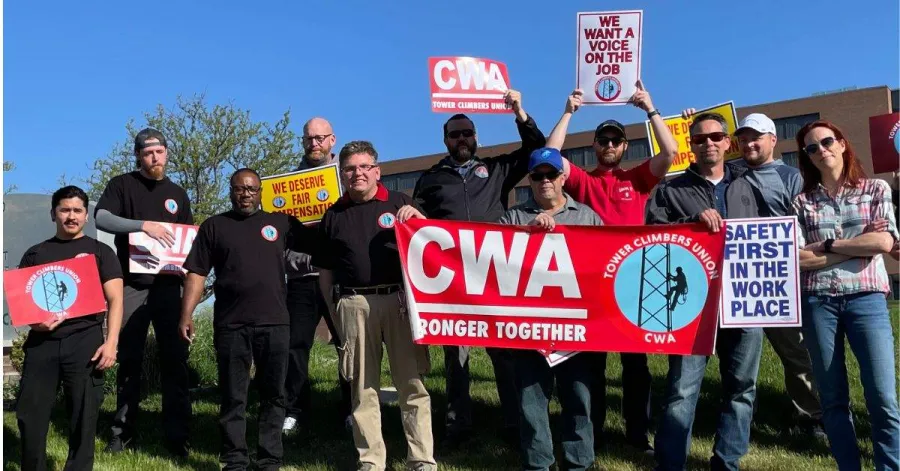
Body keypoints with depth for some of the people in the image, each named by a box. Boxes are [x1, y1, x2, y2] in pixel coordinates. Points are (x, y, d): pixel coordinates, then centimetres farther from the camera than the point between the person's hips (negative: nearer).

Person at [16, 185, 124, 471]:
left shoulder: (100, 252, 10)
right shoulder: (35, 254, 17)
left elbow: (115, 299, 3)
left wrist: (111, 342, -9)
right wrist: (31, 320, -6)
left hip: (85, 341, -2)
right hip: (42, 342, 2)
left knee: (84, 418, 0)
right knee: (29, 415, 2)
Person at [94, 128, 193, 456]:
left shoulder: (177, 193, 14)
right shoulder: (122, 185, 3)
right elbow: (101, 218, -13)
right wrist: (143, 224, -26)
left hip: (169, 286, 2)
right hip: (132, 285, -2)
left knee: (175, 360, 0)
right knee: (129, 359, 6)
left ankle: (176, 435, 6)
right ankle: (123, 431, 17)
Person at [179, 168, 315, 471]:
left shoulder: (281, 222, 9)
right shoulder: (214, 226, 8)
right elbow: (197, 274, 4)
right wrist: (186, 315, -3)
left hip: (274, 323, 1)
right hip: (230, 325, 0)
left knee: (273, 396, 8)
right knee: (233, 398, 7)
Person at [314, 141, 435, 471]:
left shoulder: (399, 202, 8)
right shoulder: (334, 214, 14)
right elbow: (326, 270, 16)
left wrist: (420, 219, -12)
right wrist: (330, 310, 8)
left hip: (399, 300, -2)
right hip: (355, 305, 2)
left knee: (412, 382, 1)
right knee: (363, 387, 7)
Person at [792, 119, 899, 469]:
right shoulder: (802, 201, 8)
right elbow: (797, 258, -3)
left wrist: (828, 245, -3)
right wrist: (857, 249, -3)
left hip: (866, 299, -1)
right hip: (818, 303, 1)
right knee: (832, 398, 7)